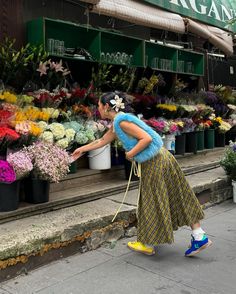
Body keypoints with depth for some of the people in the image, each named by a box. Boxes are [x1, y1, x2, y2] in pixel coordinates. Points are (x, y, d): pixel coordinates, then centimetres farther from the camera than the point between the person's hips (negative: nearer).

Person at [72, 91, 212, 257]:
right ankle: (199, 237, 17)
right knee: (178, 199, 11)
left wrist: (131, 154, -12)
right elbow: (103, 141, 27)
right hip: (161, 158, 9)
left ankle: (148, 245, 22)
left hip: (154, 163, -9)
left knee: (152, 204, 5)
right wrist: (82, 149, 35)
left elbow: (147, 138, -23)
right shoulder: (117, 123, 13)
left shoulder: (121, 121, -16)